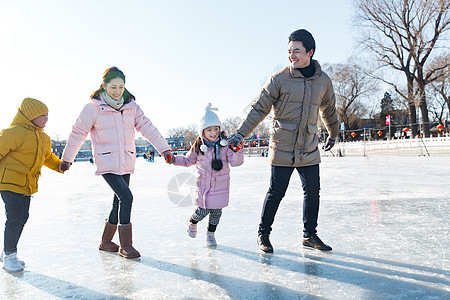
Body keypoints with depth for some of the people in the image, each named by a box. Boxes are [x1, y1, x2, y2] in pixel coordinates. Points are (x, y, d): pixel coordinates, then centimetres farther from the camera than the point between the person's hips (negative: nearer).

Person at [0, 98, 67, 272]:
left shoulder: (43, 138, 14)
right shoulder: (16, 132, -15)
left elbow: (47, 156, 29)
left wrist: (58, 165, 13)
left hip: (27, 185, 9)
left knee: (23, 218, 13)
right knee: (14, 218, -9)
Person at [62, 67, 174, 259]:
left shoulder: (131, 106, 4)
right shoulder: (93, 108, -8)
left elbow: (146, 127, 0)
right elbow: (78, 133, 1)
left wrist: (164, 148, -8)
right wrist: (67, 158, 8)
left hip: (126, 163, 5)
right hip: (106, 163, -5)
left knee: (120, 201, 11)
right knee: (126, 197, -16)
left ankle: (106, 242, 30)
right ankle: (125, 246, -3)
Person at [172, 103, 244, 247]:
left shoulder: (225, 144, -7)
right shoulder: (198, 146, -2)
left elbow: (235, 162, -11)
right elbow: (188, 160, 13)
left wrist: (238, 151, -30)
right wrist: (174, 159, 0)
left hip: (220, 185, 0)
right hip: (203, 184, 0)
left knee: (216, 211, 7)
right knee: (203, 210, 0)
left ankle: (210, 234, 31)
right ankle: (192, 222, 34)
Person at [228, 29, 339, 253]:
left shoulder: (323, 81, 5)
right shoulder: (280, 79, -7)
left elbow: (328, 110, 22)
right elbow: (259, 108, -5)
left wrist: (333, 134, 33)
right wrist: (241, 133, -11)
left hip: (309, 149, 4)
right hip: (282, 148, -4)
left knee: (312, 191, 8)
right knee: (276, 192, 0)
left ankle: (310, 235, 26)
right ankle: (263, 234, 19)